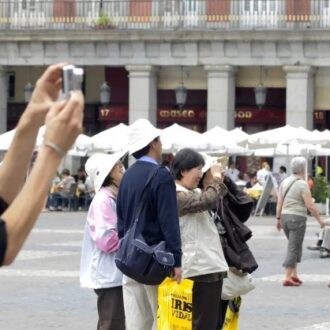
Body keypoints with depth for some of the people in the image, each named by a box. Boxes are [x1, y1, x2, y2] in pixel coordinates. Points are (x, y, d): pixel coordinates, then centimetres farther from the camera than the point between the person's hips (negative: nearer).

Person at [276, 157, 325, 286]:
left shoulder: (285, 182, 8)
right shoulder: (302, 184, -12)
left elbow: (279, 202, 9)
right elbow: (310, 206, -15)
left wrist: (278, 218, 15)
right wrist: (320, 220, -6)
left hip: (285, 217, 7)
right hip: (298, 218, -7)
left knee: (295, 247, 18)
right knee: (293, 248, -4)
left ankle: (294, 275, 14)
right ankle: (288, 278, -7)